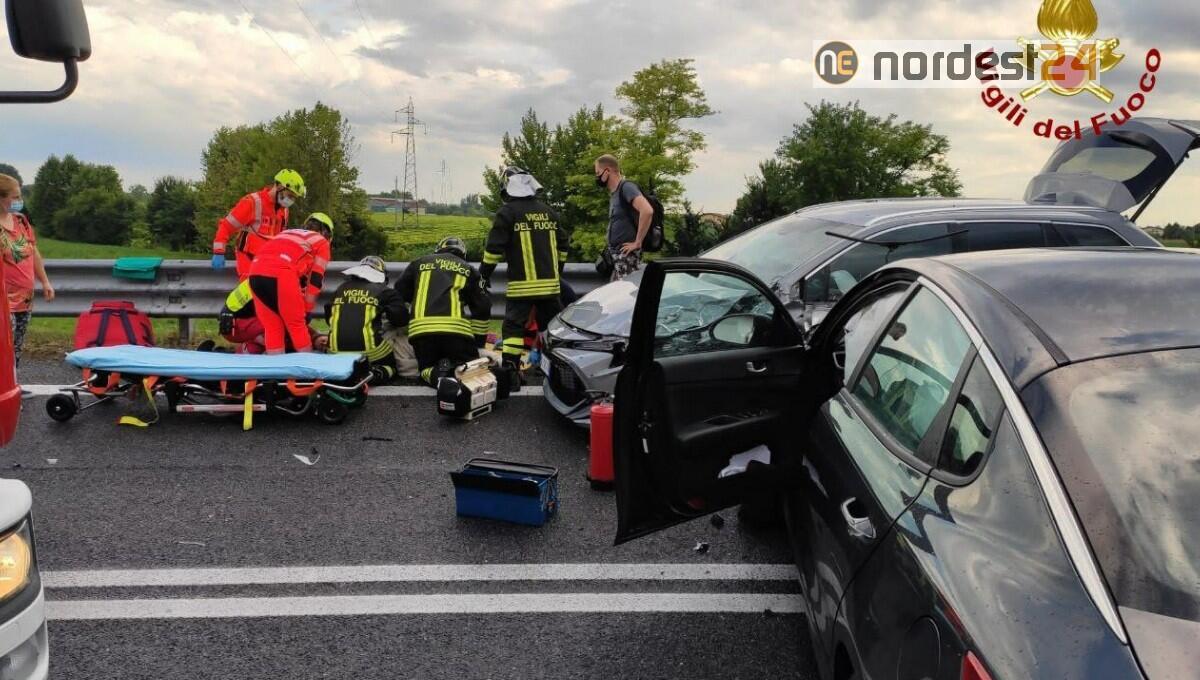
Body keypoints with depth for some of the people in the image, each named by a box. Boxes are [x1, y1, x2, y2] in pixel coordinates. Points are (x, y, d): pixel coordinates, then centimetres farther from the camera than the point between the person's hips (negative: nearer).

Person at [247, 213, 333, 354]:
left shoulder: (287, 233, 38)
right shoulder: (322, 242, 22)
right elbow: (315, 279, 15)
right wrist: (307, 310, 20)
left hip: (255, 271, 5)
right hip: (281, 272, -5)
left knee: (272, 328, 14)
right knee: (297, 325, 8)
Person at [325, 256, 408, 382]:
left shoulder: (341, 289, 17)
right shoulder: (384, 291, 4)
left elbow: (329, 317, 24)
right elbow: (401, 318, 1)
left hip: (336, 350, 4)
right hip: (369, 351, -4)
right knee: (390, 366, 23)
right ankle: (374, 374, -10)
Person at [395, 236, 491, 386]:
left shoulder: (418, 263, 24)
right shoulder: (468, 269, 21)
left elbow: (399, 295, 24)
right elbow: (482, 308, 18)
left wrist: (400, 323, 38)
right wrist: (479, 339, 26)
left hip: (420, 329, 1)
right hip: (456, 329, -1)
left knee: (427, 368, 22)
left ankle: (438, 375, -15)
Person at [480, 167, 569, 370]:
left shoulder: (507, 212, -5)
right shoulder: (547, 211, 12)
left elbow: (494, 246, -8)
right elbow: (562, 243, 18)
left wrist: (485, 273, 1)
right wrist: (558, 270, 28)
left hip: (522, 284, -5)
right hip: (550, 282, 5)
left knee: (514, 326, -2)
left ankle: (510, 368, -10)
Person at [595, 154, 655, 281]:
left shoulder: (626, 187, -10)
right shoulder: (613, 193, 18)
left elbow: (647, 211, -26)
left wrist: (637, 242, -21)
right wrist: (610, 249, 12)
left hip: (627, 253, -10)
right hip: (616, 254, 10)